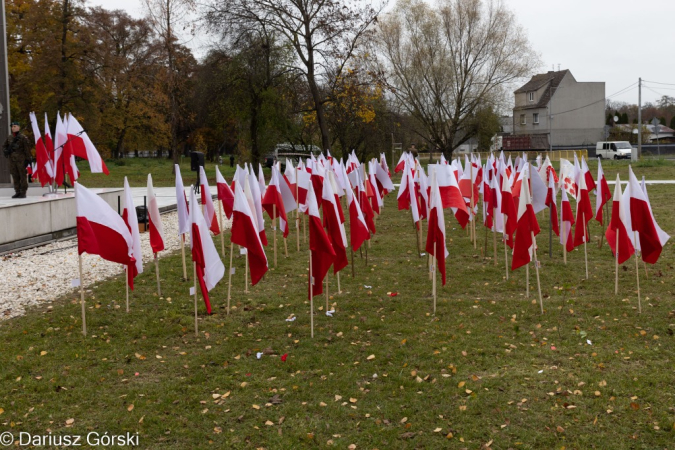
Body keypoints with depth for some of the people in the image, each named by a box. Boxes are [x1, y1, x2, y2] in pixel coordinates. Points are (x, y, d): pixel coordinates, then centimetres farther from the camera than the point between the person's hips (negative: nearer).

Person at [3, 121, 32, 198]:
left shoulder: (23, 137, -4)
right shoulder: (9, 137, 13)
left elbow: (27, 149, -6)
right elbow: (4, 146, 24)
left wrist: (28, 159, -10)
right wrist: (5, 151, 2)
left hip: (21, 159, -6)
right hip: (12, 159, 6)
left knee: (23, 176, -4)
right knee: (15, 177, 8)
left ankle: (23, 193, 0)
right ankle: (17, 192, 13)